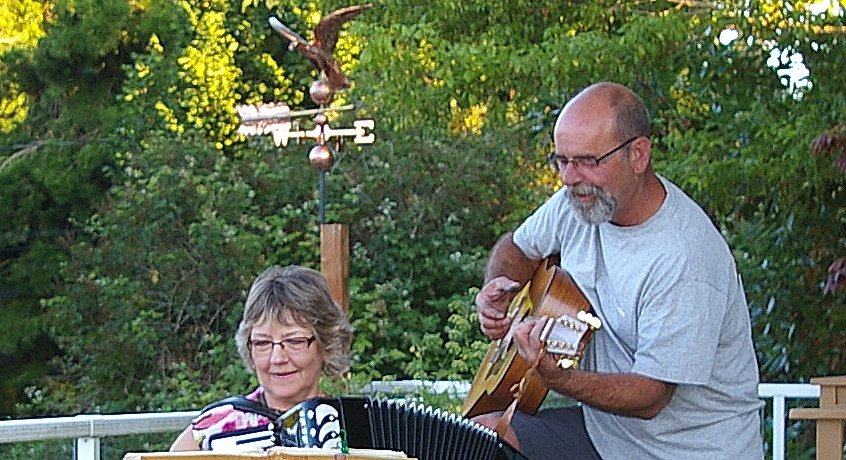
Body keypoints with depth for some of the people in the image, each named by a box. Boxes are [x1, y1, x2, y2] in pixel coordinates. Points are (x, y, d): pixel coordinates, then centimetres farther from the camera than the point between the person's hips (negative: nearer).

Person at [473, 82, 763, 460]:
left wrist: (557, 378, -40)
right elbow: (517, 246, 20)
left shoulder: (687, 261, -25)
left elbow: (651, 397, -25)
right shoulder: (582, 200, -2)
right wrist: (500, 286, -3)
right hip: (603, 428, 7)